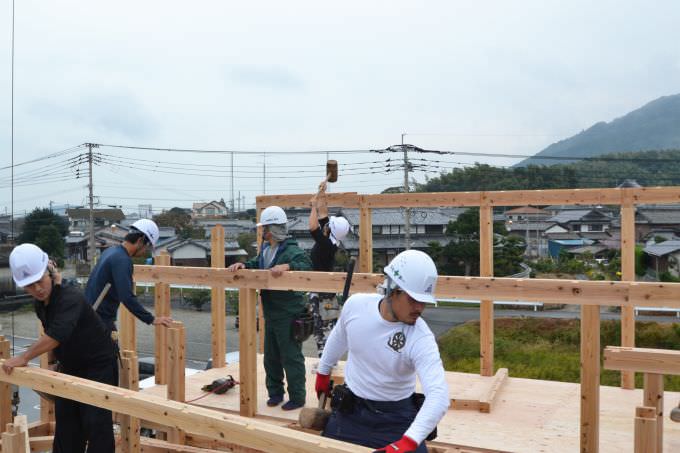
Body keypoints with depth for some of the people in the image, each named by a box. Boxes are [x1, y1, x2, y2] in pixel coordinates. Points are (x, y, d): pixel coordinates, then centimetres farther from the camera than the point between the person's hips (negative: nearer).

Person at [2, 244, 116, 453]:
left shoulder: (71, 297, -28)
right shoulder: (40, 303, 0)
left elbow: (58, 333, -41)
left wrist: (24, 358, -36)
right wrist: (52, 362, 10)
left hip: (98, 365, -8)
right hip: (69, 366, 8)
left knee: (96, 422, -9)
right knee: (65, 419, 13)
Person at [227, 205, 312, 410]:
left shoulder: (291, 250, -16)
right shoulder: (266, 249, 11)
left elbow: (306, 265, -29)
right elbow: (256, 264, 15)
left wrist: (287, 266, -44)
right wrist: (243, 265, -5)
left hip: (288, 314, -9)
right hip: (270, 312, 9)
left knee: (291, 356, 0)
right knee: (271, 355, 17)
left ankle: (297, 397, 12)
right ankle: (275, 392, 30)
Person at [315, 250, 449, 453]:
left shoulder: (421, 339, -25)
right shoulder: (355, 304, -15)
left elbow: (438, 394, -36)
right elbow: (339, 338, 7)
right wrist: (323, 373, 20)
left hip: (397, 418, -2)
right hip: (349, 410, 3)